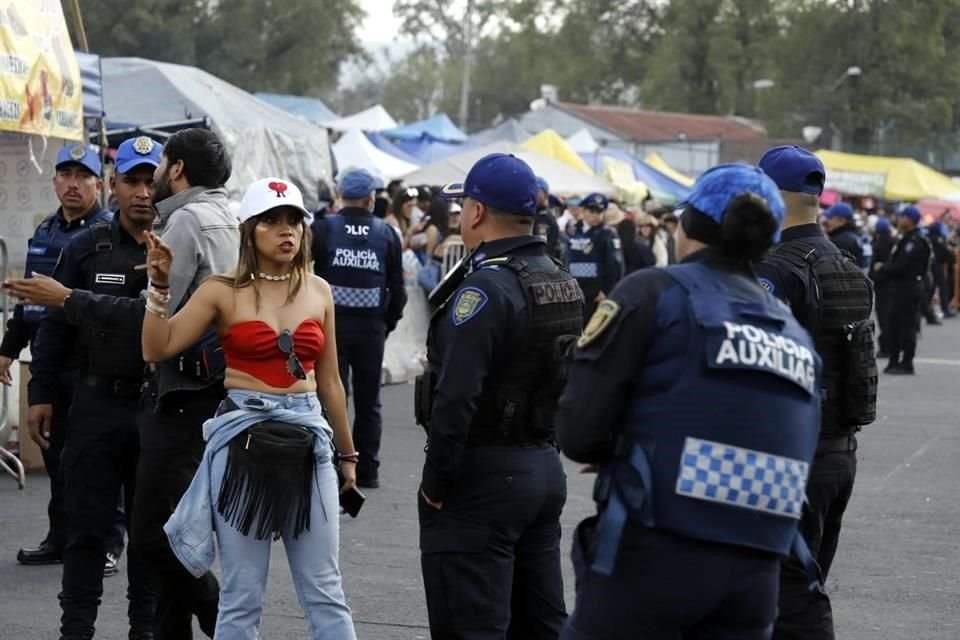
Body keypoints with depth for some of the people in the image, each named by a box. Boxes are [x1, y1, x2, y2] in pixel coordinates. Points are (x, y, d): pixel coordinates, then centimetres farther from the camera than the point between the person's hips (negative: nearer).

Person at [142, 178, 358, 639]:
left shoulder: (319, 291, 9)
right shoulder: (224, 291, 0)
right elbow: (157, 348, -7)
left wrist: (347, 452, 20)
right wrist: (160, 285, -15)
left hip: (307, 439, 3)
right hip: (243, 436, -3)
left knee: (325, 592, 4)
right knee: (242, 596, 3)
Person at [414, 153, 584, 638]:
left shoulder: (485, 287, -17)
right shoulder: (563, 283, 11)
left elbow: (456, 396, -23)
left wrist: (435, 481, -15)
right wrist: (543, 445, 17)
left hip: (483, 474, -9)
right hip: (546, 468, 9)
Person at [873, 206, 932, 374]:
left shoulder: (914, 242, -17)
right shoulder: (907, 240, 16)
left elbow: (900, 266, -22)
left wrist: (882, 268, -7)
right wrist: (883, 269, 1)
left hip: (908, 289, -10)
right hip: (901, 289, 10)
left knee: (907, 326, -5)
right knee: (895, 325, 12)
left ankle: (906, 364, -1)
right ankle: (894, 361, 18)